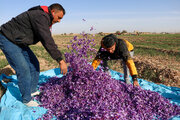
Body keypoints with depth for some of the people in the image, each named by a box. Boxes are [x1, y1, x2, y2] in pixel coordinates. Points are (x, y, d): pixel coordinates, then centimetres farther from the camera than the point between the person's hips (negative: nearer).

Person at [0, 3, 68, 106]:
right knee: (23, 69, -13)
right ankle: (27, 100, 3)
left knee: (34, 64, 8)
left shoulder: (45, 18, 8)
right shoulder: (40, 16, -24)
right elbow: (47, 41, -32)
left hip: (20, 42, 10)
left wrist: (60, 58, 7)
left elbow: (48, 40, 11)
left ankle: (32, 91, 23)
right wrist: (60, 60, -31)